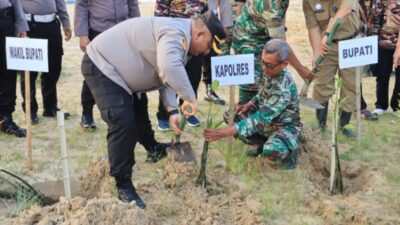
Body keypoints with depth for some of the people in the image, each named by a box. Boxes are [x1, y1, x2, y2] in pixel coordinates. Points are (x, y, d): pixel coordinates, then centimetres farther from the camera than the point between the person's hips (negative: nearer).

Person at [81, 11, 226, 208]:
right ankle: (124, 186, -10)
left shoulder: (179, 39, 9)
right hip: (101, 64, -10)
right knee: (123, 123, -16)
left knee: (136, 116, 23)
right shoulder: (176, 33, -25)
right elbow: (169, 68, -43)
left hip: (117, 68, 10)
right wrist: (190, 98, -34)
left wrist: (173, 110, -3)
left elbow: (167, 76, 10)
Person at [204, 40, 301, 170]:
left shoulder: (284, 89, -35)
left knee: (272, 150, -39)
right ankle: (262, 142, 9)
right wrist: (249, 104, -10)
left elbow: (261, 119, -41)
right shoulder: (269, 72, -11)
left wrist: (225, 132, -47)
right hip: (267, 119, 8)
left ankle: (288, 150, -2)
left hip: (285, 126, -7)